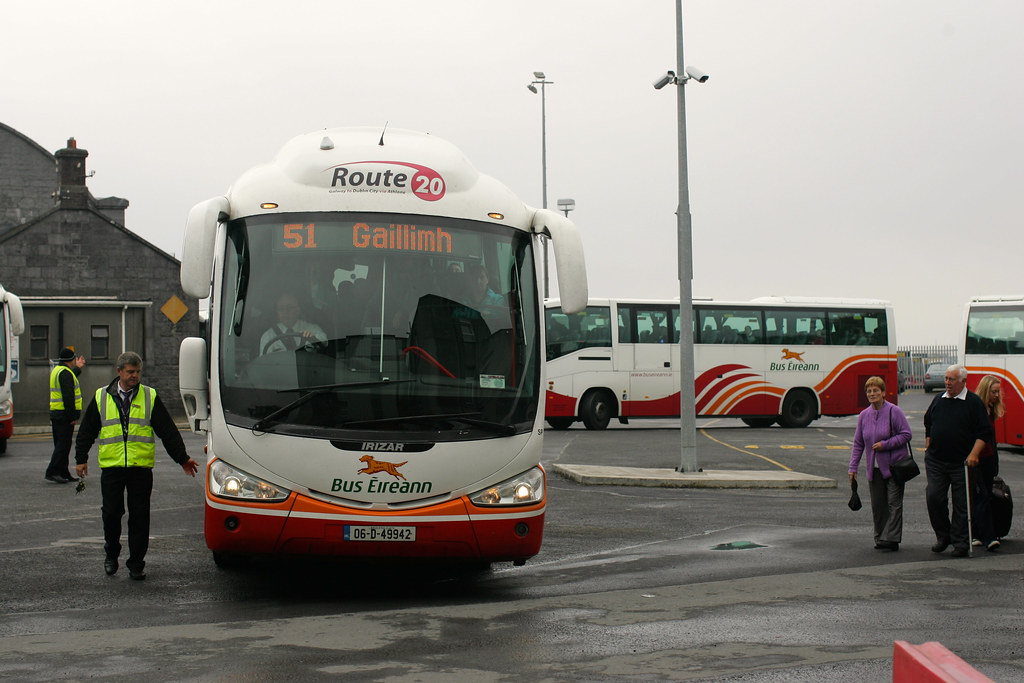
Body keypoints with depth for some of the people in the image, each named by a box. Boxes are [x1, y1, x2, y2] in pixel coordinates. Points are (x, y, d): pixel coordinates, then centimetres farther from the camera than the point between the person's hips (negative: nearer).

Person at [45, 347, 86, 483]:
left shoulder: (56, 370, 15)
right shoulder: (65, 373, -16)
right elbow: (68, 396, -21)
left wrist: (77, 368, 49)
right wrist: (73, 416, -20)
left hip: (55, 413, 10)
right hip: (64, 415, -10)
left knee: (61, 445, 13)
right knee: (63, 445, -8)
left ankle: (63, 473, 17)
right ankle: (51, 472, -12)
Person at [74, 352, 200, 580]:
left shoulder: (150, 397, 6)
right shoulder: (102, 397, 8)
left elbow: (168, 431, 7)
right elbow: (87, 430, 14)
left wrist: (182, 458, 5)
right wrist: (81, 459, 11)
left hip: (141, 467, 0)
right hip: (111, 466, 0)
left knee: (140, 516, 0)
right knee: (112, 513, 2)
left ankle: (136, 563, 9)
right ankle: (111, 553, 25)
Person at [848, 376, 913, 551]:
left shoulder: (894, 411, -7)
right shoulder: (863, 415, 7)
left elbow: (906, 435, -9)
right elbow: (858, 443, 12)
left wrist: (885, 444, -17)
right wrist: (853, 467, 7)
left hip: (894, 466, -5)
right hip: (874, 469, 5)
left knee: (893, 503, -7)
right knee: (877, 505, 7)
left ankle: (891, 538, -9)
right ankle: (880, 537, 15)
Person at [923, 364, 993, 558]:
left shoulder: (974, 402, -3)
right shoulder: (938, 401, 11)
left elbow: (984, 432, -6)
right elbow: (928, 426, 25)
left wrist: (974, 454, -16)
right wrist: (928, 448, 16)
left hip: (961, 463, -4)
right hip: (935, 460, 4)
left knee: (961, 504, 0)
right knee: (933, 497, -4)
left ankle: (961, 543, 8)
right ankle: (943, 536, 13)